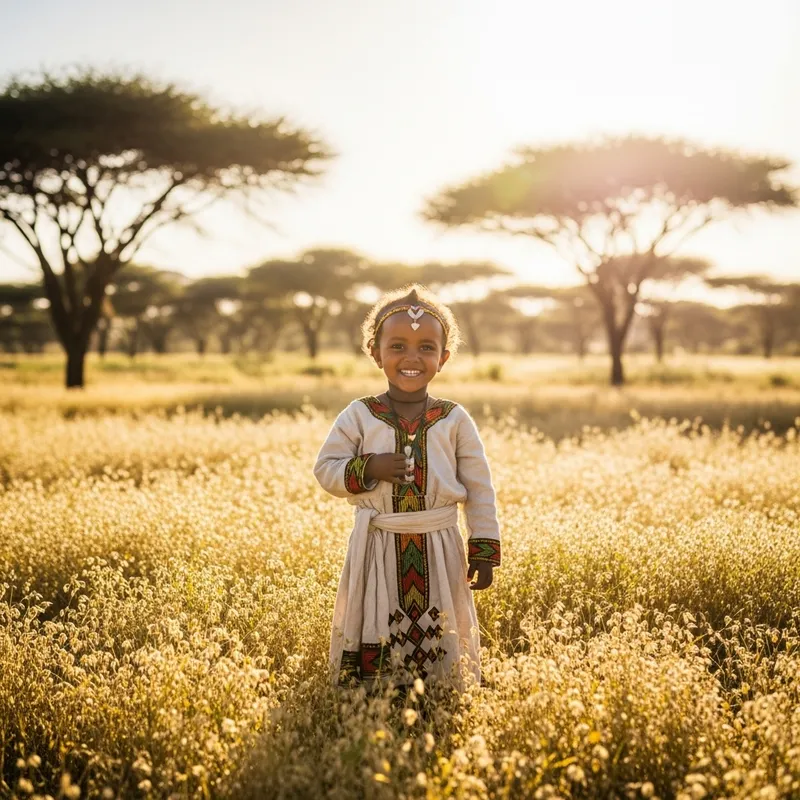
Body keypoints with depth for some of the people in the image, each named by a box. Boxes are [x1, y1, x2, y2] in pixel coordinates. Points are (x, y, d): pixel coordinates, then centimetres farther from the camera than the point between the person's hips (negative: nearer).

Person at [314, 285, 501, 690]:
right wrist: (369, 469, -16)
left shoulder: (454, 420, 0)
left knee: (442, 650, 8)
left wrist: (485, 550, -2)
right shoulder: (359, 416, -1)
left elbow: (480, 489, 2)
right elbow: (325, 470, 0)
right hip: (377, 549, 0)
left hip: (439, 550, 1)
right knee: (373, 649, 4)